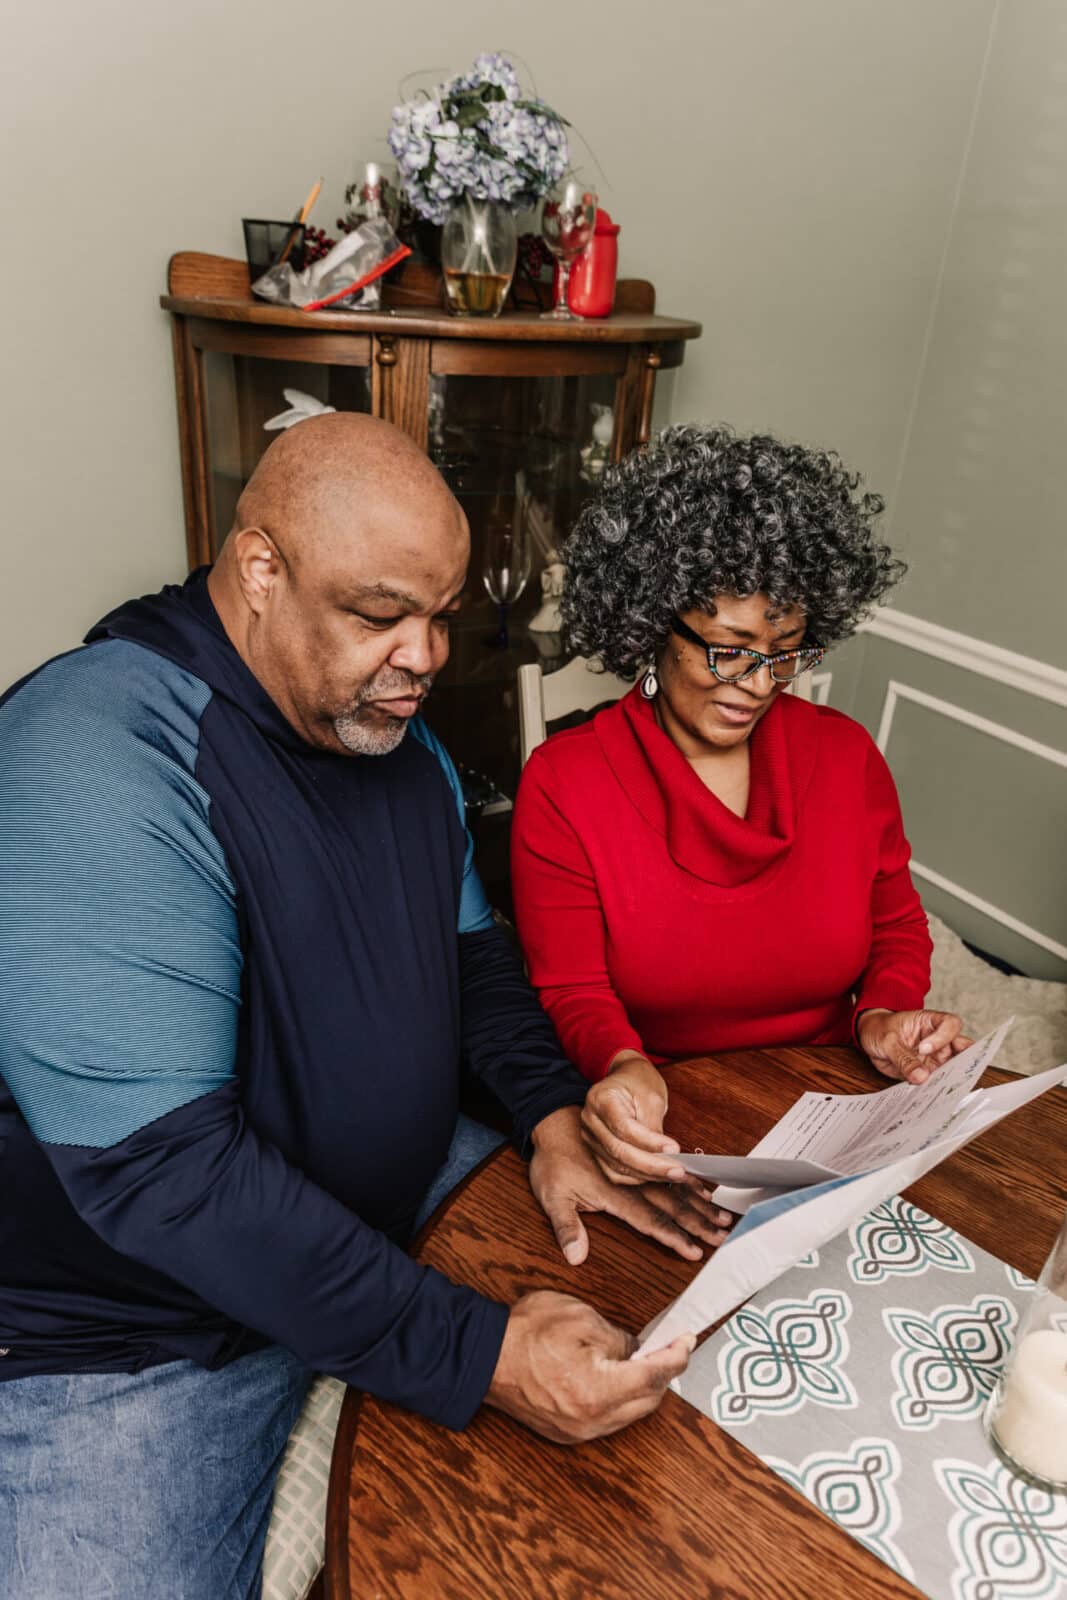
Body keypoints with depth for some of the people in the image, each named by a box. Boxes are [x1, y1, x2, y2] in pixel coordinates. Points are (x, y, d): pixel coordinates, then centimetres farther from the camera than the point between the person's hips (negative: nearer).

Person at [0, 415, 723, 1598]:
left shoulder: (395, 733, 0)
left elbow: (468, 948, 8)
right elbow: (162, 1166, -32)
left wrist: (555, 1118, -9)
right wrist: (477, 1356, -31)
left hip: (405, 1204, 7)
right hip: (138, 1335, -6)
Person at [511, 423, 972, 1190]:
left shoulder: (847, 756, 1)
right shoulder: (563, 783, -9)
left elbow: (896, 926, 12)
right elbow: (573, 996, -7)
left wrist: (883, 1016, -9)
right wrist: (622, 1068, -29)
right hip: (662, 1129, -3)